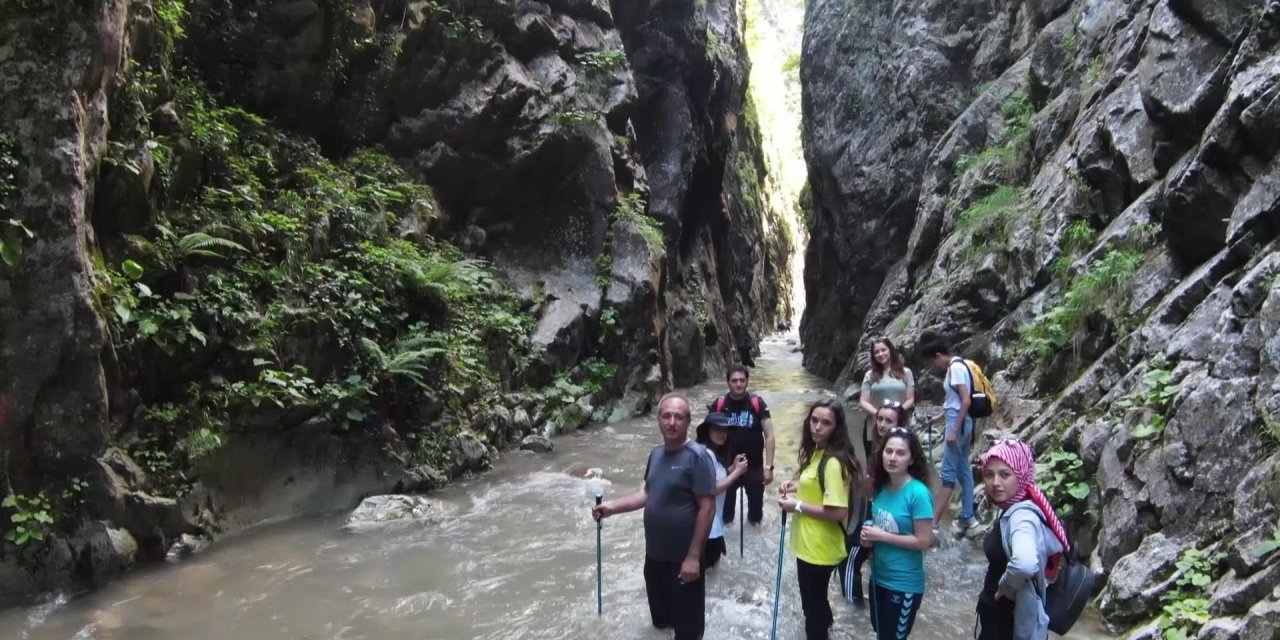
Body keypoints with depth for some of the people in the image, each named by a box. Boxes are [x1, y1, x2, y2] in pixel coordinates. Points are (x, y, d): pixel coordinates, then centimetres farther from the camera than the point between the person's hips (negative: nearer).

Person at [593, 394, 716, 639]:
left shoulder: (697, 457, -19)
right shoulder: (656, 453, 4)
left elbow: (707, 508, -20)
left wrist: (694, 556, -20)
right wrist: (613, 507, 1)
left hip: (682, 558, -7)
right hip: (654, 554, 7)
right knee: (661, 618, 25)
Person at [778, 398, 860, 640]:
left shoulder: (834, 462, -27)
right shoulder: (817, 451, 2)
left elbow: (837, 512, -30)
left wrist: (797, 506, -22)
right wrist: (796, 486, 1)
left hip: (820, 548, -9)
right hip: (810, 543, 9)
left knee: (812, 604, 10)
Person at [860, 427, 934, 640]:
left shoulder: (918, 493, -21)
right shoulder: (881, 487, -1)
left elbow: (924, 541, -21)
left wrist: (882, 536, -21)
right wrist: (869, 536, -6)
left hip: (904, 584, -7)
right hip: (878, 576, 7)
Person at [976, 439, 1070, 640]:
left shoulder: (1022, 515, -27)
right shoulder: (1012, 510, 1)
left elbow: (1025, 564, -48)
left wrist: (1004, 587, -27)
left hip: (1011, 622, -9)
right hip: (998, 615, 9)